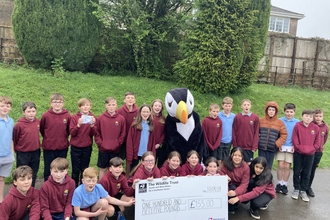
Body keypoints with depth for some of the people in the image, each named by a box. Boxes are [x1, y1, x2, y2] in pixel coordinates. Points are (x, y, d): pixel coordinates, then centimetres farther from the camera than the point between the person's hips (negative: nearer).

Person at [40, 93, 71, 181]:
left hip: (62, 148, 1)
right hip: (48, 147, 0)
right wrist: (48, 138, 8)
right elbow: (42, 129, 5)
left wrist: (63, 138, 6)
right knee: (48, 170, 13)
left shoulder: (67, 116, -6)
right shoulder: (46, 115, -9)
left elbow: (69, 130, 6)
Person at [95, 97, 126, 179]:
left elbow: (123, 134, 0)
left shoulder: (121, 119, -3)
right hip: (103, 149, 0)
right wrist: (100, 144, -9)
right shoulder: (100, 118, -4)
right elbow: (97, 133, -1)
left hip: (115, 150, 0)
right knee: (103, 169, 11)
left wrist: (117, 144, -7)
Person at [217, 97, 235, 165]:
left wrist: (233, 139, 6)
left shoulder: (233, 116, 1)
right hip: (220, 141, -3)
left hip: (228, 141, 3)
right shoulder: (218, 115, -10)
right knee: (219, 160, 4)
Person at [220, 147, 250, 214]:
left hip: (239, 188, 0)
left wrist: (235, 192, -39)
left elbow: (244, 183, -20)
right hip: (229, 186, 0)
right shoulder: (226, 164, -14)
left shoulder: (246, 167, -14)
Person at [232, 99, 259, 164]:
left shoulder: (255, 117, -1)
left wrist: (254, 146, -4)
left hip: (250, 147, 0)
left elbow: (256, 133, 0)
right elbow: (234, 132, 2)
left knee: (249, 164, 7)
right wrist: (235, 145, -2)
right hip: (239, 146, 0)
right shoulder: (237, 117, -1)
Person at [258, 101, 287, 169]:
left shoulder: (280, 123, 3)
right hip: (261, 148, 0)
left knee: (268, 167, 7)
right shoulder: (260, 121, 3)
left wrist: (277, 144, -5)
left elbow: (284, 135, 4)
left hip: (272, 149, 0)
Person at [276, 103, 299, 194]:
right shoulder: (279, 121, 1)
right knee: (280, 165, -3)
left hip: (291, 147, 0)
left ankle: (284, 185, 14)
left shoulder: (297, 122, 3)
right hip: (280, 146, 0)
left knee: (287, 166, 1)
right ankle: (279, 184, 11)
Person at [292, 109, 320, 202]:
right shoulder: (297, 126, -6)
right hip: (298, 153, -1)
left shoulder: (316, 128, -1)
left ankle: (303, 191, 20)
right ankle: (296, 189, 22)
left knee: (307, 173, 8)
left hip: (310, 154, 1)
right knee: (297, 172, 7)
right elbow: (294, 139, -6)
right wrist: (300, 148, -14)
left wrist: (311, 149, -9)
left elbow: (317, 142, 2)